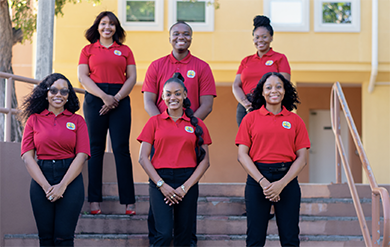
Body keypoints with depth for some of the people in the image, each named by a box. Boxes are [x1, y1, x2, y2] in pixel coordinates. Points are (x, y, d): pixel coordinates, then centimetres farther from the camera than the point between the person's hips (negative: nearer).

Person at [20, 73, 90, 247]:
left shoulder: (77, 120, 8)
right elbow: (27, 156, 1)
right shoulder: (34, 120, 9)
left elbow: (81, 155, 0)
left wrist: (62, 185, -10)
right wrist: (46, 186, -9)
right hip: (41, 179, 1)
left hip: (70, 180, -1)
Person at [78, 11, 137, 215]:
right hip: (95, 99, 0)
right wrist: (104, 96, -10)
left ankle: (128, 200, -2)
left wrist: (116, 98, -8)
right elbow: (83, 77, 2)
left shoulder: (125, 50, 14)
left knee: (121, 149, -4)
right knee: (95, 148, -1)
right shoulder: (88, 50, 12)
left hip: (120, 100, 0)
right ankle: (94, 200, 2)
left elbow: (132, 77, 7)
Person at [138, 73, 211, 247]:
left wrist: (186, 187, -6)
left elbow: (204, 161, 5)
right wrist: (161, 184, -8)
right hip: (160, 181, -1)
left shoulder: (196, 124, 9)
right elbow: (143, 158, 3)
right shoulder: (155, 122, 7)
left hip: (188, 182, 1)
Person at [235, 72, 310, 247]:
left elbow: (301, 158, 4)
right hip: (257, 178, -1)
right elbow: (242, 155, 0)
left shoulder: (295, 120, 8)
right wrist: (262, 181, -11)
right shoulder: (251, 118, 6)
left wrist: (282, 183, -10)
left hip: (287, 179, 1)